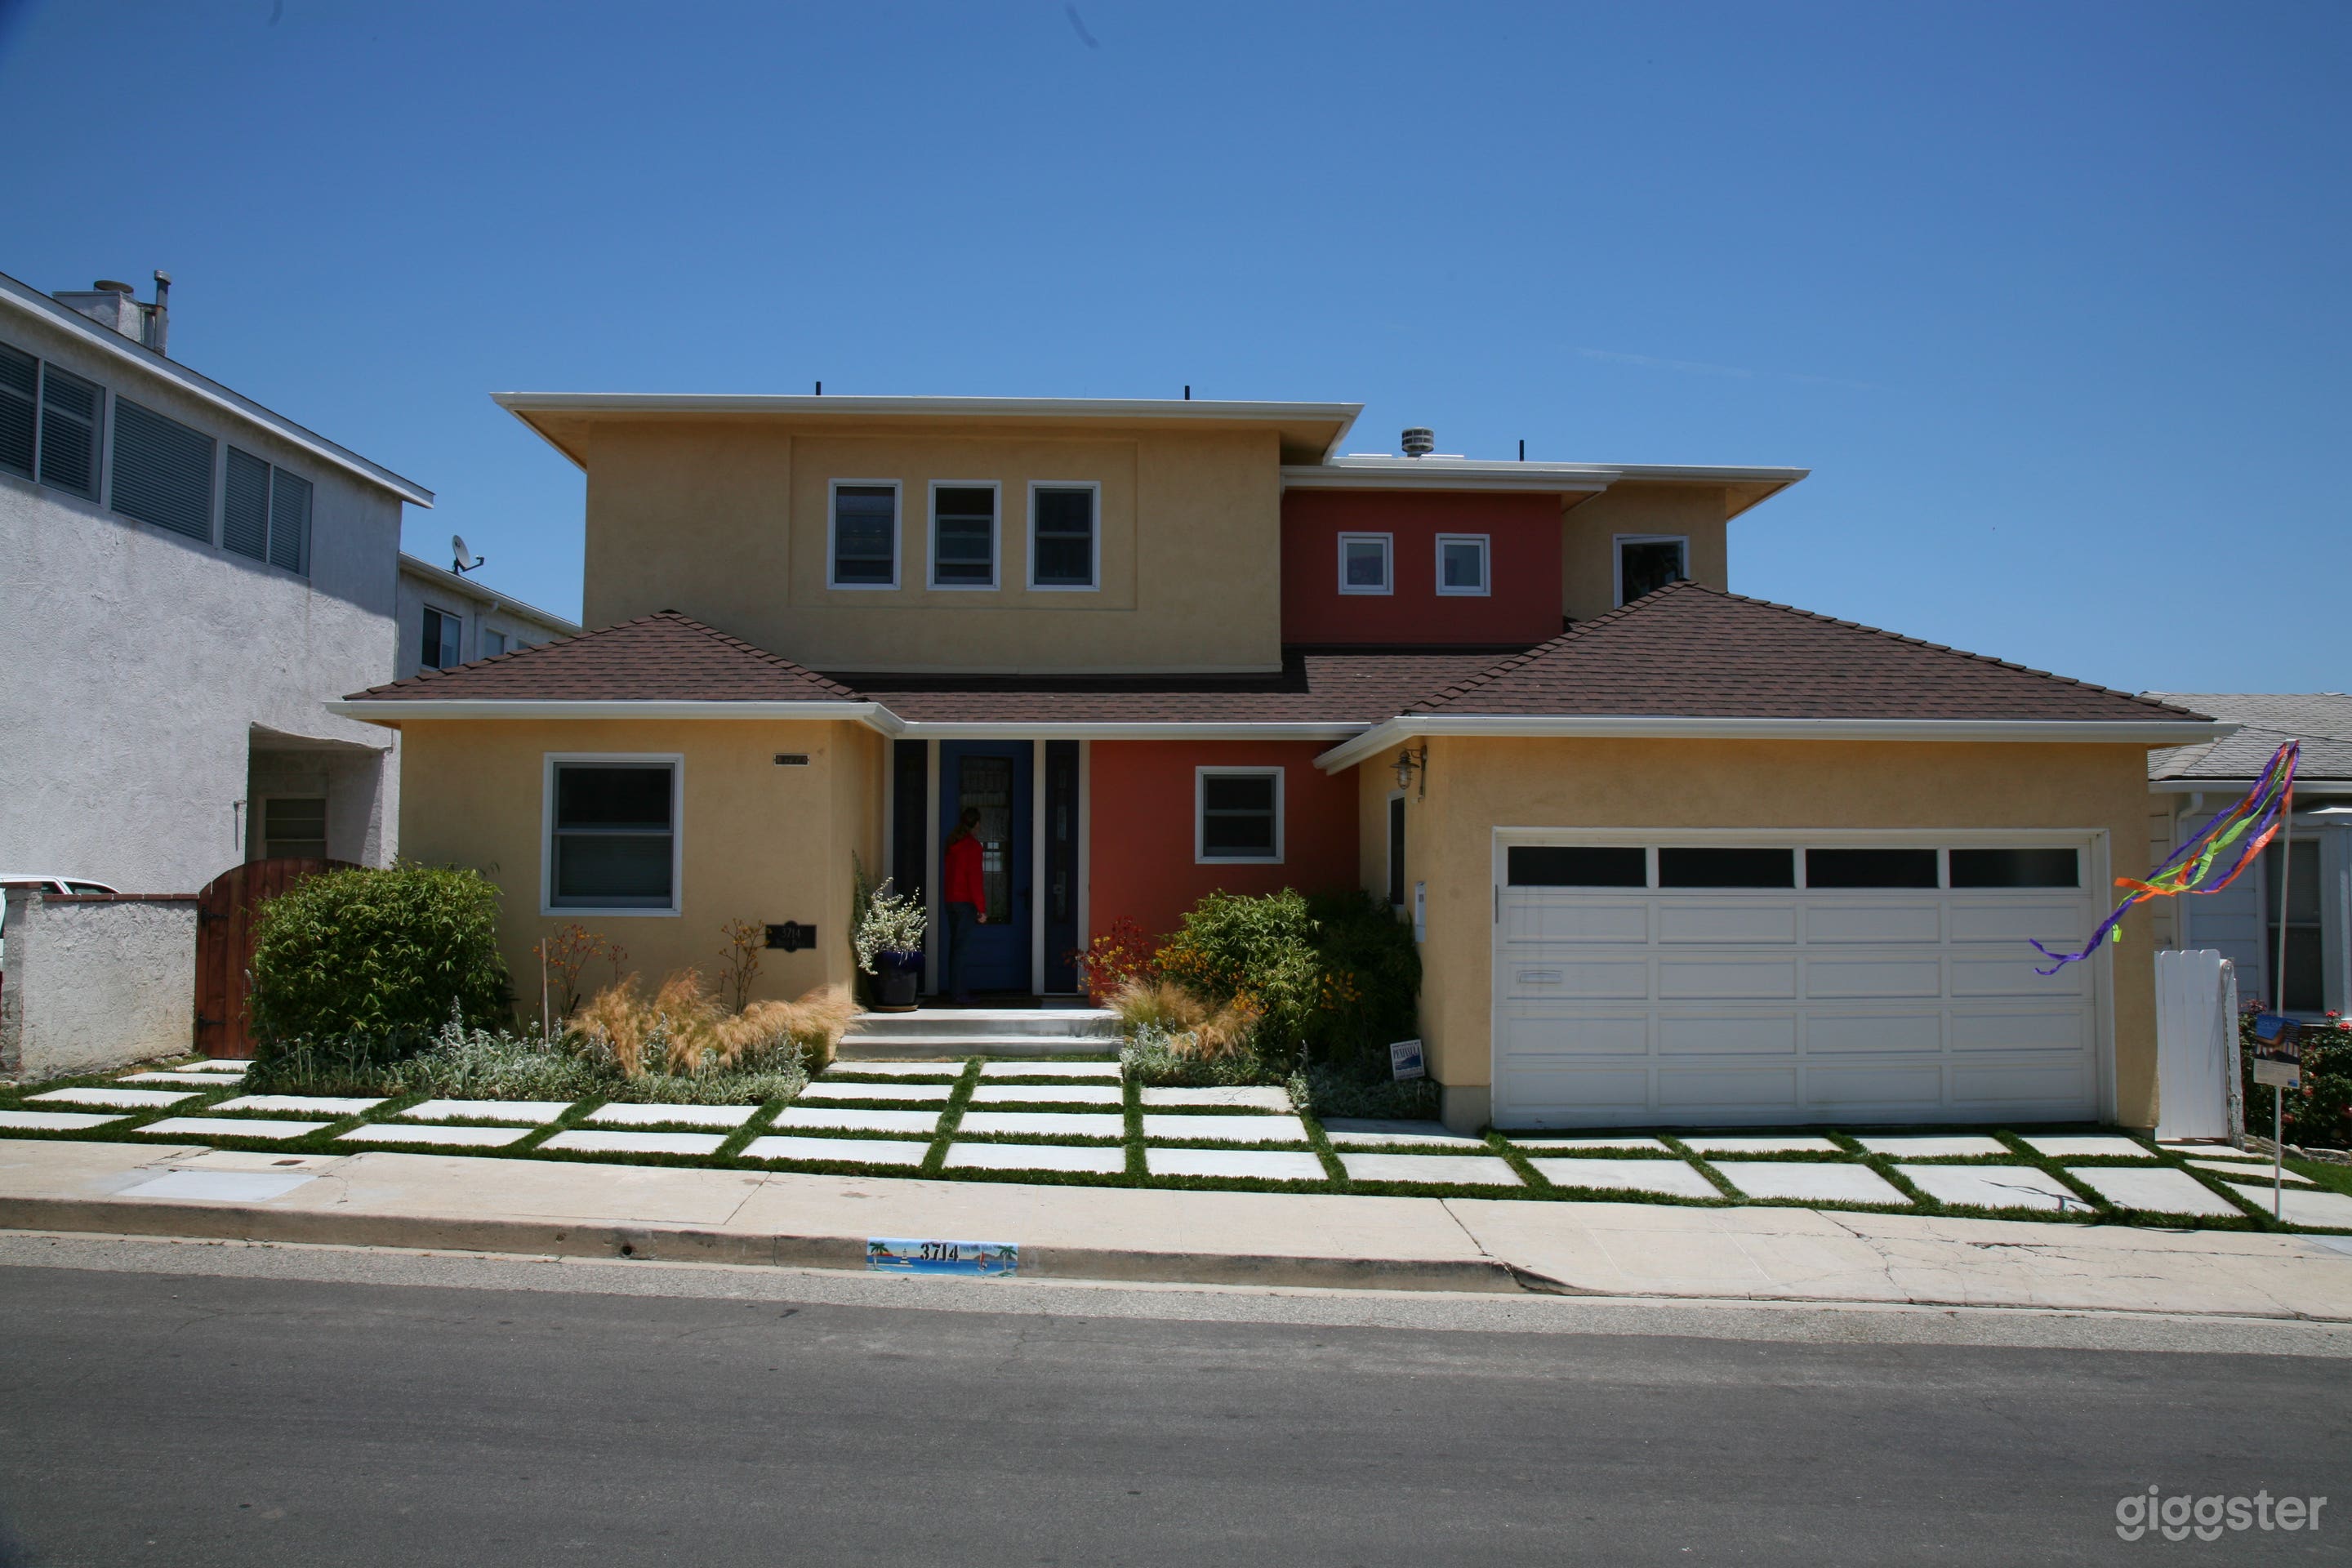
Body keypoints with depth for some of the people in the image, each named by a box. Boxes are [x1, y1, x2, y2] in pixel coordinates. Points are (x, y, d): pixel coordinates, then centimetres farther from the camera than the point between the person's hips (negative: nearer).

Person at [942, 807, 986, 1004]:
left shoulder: (952, 842, 12)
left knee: (954, 946, 12)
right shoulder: (973, 845, -11)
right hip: (966, 902, -8)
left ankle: (955, 992, 16)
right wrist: (981, 909, -13)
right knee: (961, 947, -7)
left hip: (950, 900, 8)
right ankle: (958, 995, -8)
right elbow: (974, 878, -14)